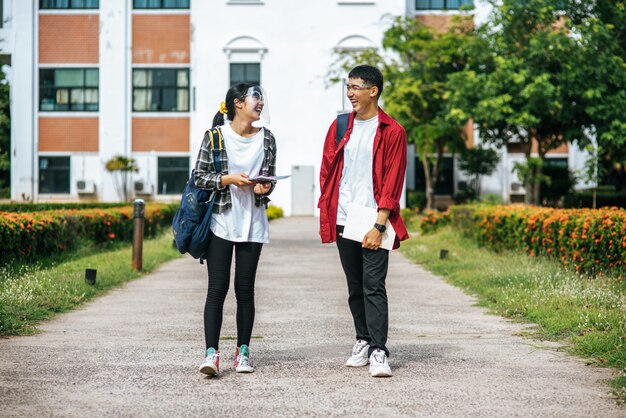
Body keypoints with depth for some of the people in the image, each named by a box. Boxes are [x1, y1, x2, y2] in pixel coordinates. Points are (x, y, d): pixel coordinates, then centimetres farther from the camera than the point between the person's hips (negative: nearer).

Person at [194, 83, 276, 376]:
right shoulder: (216, 135, -3)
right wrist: (229, 180, -17)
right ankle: (211, 353, -9)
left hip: (252, 223, 3)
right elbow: (200, 176, -3)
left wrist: (264, 187, -10)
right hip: (220, 221, -3)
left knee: (245, 288, 5)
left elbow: (270, 177, 13)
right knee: (217, 287, -7)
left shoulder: (266, 138, 7)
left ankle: (243, 352, 13)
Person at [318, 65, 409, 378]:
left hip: (372, 223, -4)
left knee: (374, 286, -11)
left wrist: (379, 225, -13)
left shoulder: (392, 132, -2)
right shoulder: (340, 127, 12)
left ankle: (378, 352, -11)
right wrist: (325, 215, 5)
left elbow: (392, 182, -6)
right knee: (355, 288, 11)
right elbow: (327, 172, 14)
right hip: (343, 222, 5)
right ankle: (363, 341, 23)